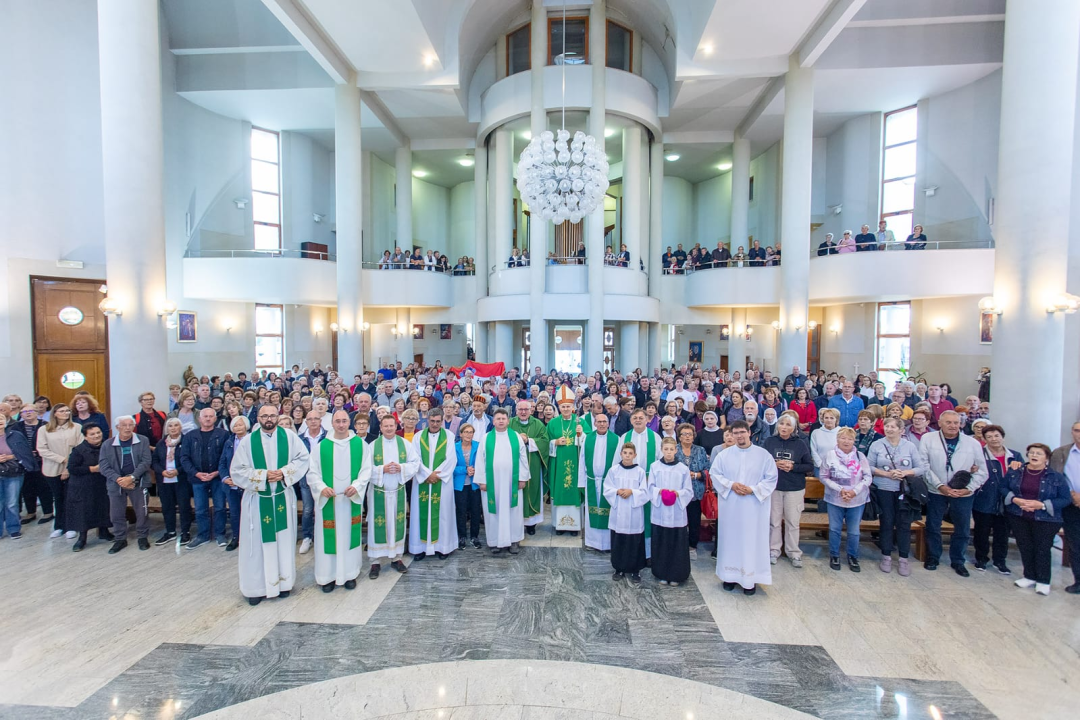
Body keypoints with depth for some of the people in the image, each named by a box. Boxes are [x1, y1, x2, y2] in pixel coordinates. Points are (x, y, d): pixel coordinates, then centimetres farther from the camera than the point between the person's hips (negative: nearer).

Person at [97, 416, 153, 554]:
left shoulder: (143, 441, -3)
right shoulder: (108, 445, 1)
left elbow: (145, 462, -8)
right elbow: (103, 466, -2)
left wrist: (131, 477, -18)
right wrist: (119, 479, -15)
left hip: (138, 483, -2)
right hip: (116, 484, 2)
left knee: (141, 512, 4)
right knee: (117, 514, 9)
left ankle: (143, 537, 20)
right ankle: (120, 539, 26)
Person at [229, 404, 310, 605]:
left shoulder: (289, 436, -2)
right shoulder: (247, 441, -3)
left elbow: (303, 459, -3)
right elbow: (237, 471, -5)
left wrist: (284, 472, -17)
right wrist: (263, 476, -16)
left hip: (283, 498, 1)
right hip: (257, 500, -1)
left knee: (284, 541, 9)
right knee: (258, 544, 6)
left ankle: (283, 582, 24)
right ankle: (257, 587, 20)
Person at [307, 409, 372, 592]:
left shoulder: (361, 444, -1)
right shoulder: (321, 446, -1)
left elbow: (366, 469, -2)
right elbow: (312, 472, -2)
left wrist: (356, 486, -18)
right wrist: (322, 488, -19)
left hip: (352, 498, 1)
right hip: (328, 500, 0)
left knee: (350, 535, 9)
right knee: (329, 537, 4)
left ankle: (350, 574, 22)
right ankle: (328, 575, 19)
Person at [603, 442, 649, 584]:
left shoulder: (640, 471, -4)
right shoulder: (613, 471, -1)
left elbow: (645, 493, -4)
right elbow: (607, 490, 1)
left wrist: (631, 492, -18)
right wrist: (617, 492, -16)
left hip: (634, 514, -1)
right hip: (618, 513, 1)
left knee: (635, 543, 5)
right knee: (618, 543, 10)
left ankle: (635, 571, 20)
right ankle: (619, 569, 25)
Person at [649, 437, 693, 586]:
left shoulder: (683, 468, -1)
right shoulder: (654, 466, 0)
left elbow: (689, 491, 1)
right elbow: (650, 488, 2)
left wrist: (678, 493, -17)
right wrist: (660, 491, -17)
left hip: (678, 513, 0)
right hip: (660, 512, 1)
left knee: (678, 545, 4)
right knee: (661, 544, 8)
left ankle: (676, 575, 19)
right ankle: (662, 574, 22)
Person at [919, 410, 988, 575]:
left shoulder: (973, 443, 0)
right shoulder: (928, 439, -6)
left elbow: (982, 471, 3)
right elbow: (924, 466, -9)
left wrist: (968, 488, -9)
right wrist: (940, 486, -15)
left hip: (963, 494, 2)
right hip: (936, 492, -2)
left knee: (963, 529, 11)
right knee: (933, 526, 10)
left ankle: (957, 561, 31)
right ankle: (932, 557, 27)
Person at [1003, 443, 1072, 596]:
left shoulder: (1056, 477, -6)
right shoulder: (1015, 472, 1)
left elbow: (1066, 499, -6)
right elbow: (1003, 488, 7)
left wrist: (1042, 505, -18)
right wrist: (1015, 499, -12)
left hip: (1045, 519, -2)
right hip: (1018, 518, 2)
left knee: (1042, 549, 4)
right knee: (1025, 547, 10)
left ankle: (1043, 581, 19)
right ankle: (1029, 576, 24)